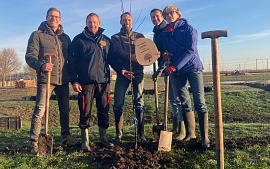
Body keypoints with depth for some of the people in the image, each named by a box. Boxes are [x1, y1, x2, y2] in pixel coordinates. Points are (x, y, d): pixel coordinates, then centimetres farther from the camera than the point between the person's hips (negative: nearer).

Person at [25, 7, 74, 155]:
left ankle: (66, 137, 24)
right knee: (40, 110, -9)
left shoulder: (65, 37, 16)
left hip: (63, 79, 5)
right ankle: (34, 142, -2)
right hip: (46, 78, -5)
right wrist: (41, 65, -25)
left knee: (65, 110, 11)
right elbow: (30, 56, -5)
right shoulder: (37, 35, 3)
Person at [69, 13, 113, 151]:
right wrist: (74, 81, -7)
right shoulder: (79, 40, 5)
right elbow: (72, 61, 1)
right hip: (86, 82, -3)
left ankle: (103, 138, 22)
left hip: (103, 82, 3)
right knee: (85, 112, 0)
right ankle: (85, 141, 11)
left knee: (104, 111, 8)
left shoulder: (106, 40, 14)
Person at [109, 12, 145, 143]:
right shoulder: (115, 38, 12)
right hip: (123, 73, 0)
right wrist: (122, 71, -18)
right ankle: (119, 133, 7)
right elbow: (118, 53, -4)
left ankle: (141, 133, 3)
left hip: (137, 72, 1)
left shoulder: (139, 36, 17)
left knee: (139, 103, -4)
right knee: (118, 104, -4)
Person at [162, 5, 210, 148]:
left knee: (200, 103, -7)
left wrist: (174, 66, -22)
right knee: (184, 103, 8)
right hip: (177, 71, 5)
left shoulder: (189, 29, -2)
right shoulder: (165, 34, 13)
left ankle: (204, 136, -3)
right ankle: (190, 133, 18)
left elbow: (191, 50, -14)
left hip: (192, 67, -4)